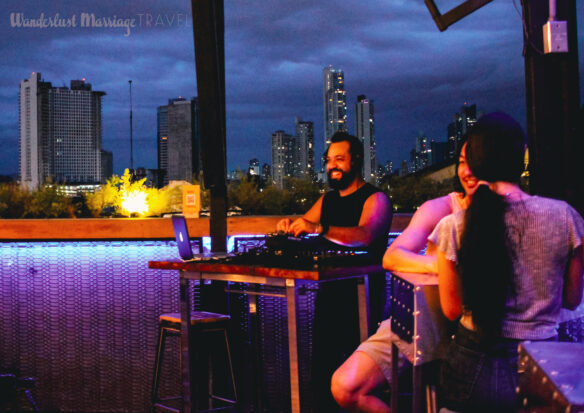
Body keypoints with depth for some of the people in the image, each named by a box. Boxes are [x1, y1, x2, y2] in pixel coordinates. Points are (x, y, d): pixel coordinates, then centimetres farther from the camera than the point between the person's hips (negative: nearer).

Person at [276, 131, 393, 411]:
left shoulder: (375, 199, -6)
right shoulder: (327, 200, 18)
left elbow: (364, 236, -24)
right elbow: (302, 227, 20)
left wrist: (319, 228, -35)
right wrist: (289, 226, -4)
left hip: (362, 295, -6)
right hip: (329, 292, 7)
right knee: (321, 363, 6)